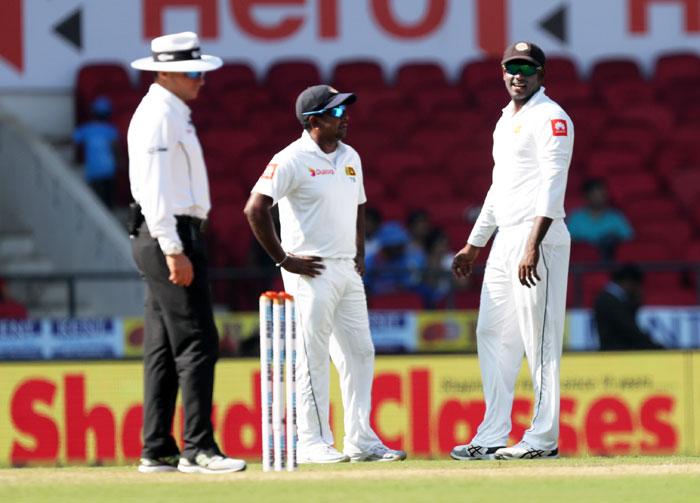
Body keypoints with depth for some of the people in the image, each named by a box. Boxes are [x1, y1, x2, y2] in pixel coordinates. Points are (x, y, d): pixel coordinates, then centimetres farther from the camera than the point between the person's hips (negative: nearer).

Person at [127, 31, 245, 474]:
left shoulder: (174, 114, 19)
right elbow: (154, 189, -20)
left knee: (164, 349, 10)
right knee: (196, 342, -12)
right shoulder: (159, 116, -13)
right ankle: (198, 449, -15)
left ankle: (158, 452, 12)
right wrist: (174, 250, -23)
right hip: (169, 236, -11)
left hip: (170, 240, 11)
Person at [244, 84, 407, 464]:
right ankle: (313, 443, 1)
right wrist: (284, 260, -15)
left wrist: (360, 254, 15)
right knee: (312, 358, -4)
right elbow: (255, 209, -17)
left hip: (348, 272, 8)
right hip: (311, 273, -8)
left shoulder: (350, 158, 13)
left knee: (360, 353, 7)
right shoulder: (292, 160, -12)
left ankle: (361, 440, 13)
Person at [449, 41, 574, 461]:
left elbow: (552, 186, -19)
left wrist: (533, 246, -27)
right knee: (493, 335, 9)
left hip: (539, 238, -10)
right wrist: (474, 245, 25)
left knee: (540, 341, -7)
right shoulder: (507, 120, 19)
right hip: (504, 238, 10)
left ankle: (543, 439, -4)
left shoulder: (551, 119, -10)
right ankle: (493, 437, 13)